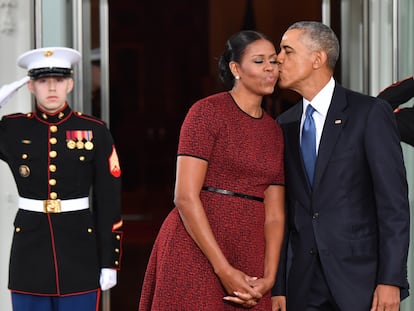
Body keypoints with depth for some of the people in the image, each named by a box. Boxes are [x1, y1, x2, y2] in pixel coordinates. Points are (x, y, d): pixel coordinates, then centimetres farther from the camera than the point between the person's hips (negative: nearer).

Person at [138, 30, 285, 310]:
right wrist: (224, 270, -16)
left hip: (249, 258, 6)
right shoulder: (208, 111, -5)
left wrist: (268, 279, -6)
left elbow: (274, 214, 8)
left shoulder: (274, 130, 13)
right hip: (196, 252, -5)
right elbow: (185, 196, -12)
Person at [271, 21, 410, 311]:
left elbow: (394, 202, -8)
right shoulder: (285, 125, 11)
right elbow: (282, 210, 11)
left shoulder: (370, 113, -4)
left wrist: (391, 280, -14)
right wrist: (278, 287, 6)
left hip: (360, 278, -4)